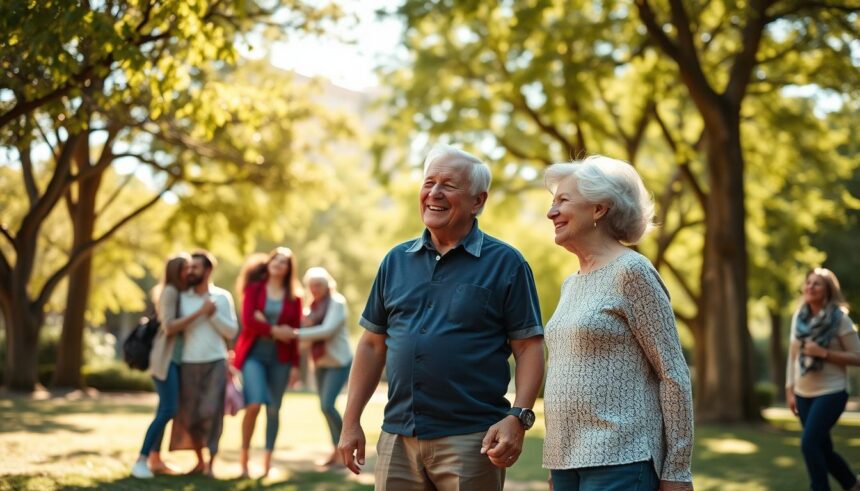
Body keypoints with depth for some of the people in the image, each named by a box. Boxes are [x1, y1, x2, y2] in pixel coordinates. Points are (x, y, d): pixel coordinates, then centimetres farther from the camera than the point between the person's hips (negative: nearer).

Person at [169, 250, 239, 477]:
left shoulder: (222, 297, 4)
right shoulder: (182, 297, 5)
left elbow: (232, 331, 2)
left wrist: (214, 314, -8)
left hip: (216, 362, -2)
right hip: (189, 363, 2)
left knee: (211, 413, -6)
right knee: (189, 415, 4)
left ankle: (211, 464, 2)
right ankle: (199, 460, 21)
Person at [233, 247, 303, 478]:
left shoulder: (294, 296, 6)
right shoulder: (254, 288, 4)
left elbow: (295, 331, 6)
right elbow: (247, 320, -7)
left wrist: (295, 364, 3)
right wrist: (274, 331, -13)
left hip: (280, 357, 2)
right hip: (254, 353, -2)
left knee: (274, 408, 2)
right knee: (254, 404, -17)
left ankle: (267, 460, 12)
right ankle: (244, 455, 0)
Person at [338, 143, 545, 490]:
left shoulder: (505, 263, -1)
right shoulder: (397, 260, 12)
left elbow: (529, 347, -5)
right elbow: (373, 345, 15)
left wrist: (518, 417, -18)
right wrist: (351, 421, 10)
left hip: (470, 440, -4)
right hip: (397, 438, 4)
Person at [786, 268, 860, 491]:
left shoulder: (840, 319, -9)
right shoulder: (799, 317, 6)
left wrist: (824, 353, -19)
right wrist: (790, 390, 8)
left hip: (831, 392, -6)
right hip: (804, 394, 6)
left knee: (809, 444, -17)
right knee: (822, 449, 12)